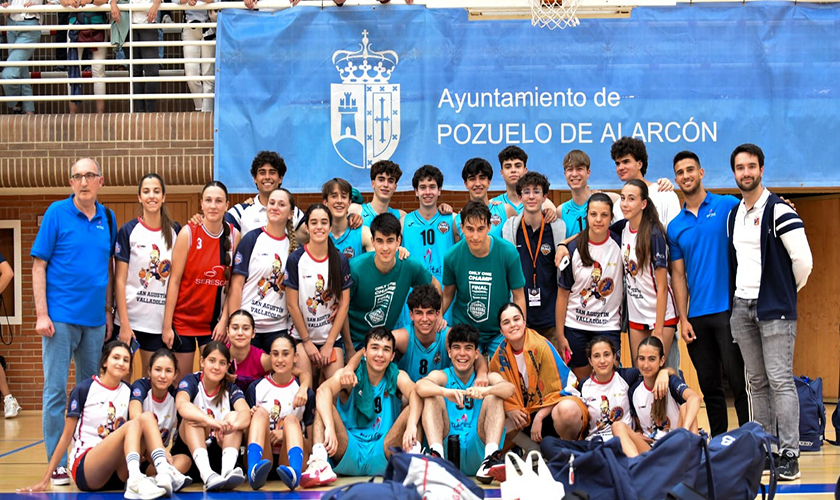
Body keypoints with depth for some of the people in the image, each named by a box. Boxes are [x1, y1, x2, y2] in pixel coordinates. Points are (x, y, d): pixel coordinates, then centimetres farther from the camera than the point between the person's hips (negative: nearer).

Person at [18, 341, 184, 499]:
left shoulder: (127, 391, 14)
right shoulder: (84, 389, 0)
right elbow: (66, 436, 1)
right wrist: (45, 480, 0)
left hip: (118, 474, 4)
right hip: (84, 469, -4)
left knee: (147, 417, -20)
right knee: (133, 424, -29)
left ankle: (164, 474, -43)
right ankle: (135, 483, -53)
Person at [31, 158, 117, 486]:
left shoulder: (107, 218, 8)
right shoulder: (57, 213, -4)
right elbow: (39, 265, -5)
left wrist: (108, 310, 12)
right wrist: (41, 314, -12)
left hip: (95, 319, 5)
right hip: (61, 317, -4)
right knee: (55, 391, -3)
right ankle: (57, 463, 3)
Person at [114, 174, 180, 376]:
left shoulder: (175, 231, 6)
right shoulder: (128, 231, -2)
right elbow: (120, 281, -5)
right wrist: (124, 325, -9)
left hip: (160, 320, 3)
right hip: (129, 317, -2)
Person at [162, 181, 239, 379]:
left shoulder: (234, 235, -2)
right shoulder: (188, 233, -10)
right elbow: (174, 280, -9)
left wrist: (225, 320, -3)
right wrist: (167, 325, -11)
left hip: (214, 321, 2)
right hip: (184, 318, -2)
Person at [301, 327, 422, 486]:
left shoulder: (397, 377, 5)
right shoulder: (350, 376, 0)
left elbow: (415, 394, -18)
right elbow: (323, 390, -22)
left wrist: (411, 425, -41)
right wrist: (329, 427, -41)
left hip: (381, 457, 0)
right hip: (349, 453, 0)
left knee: (412, 410, -16)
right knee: (324, 406, -18)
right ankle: (319, 463, -41)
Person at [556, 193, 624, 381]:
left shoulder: (619, 244, -4)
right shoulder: (573, 249, -5)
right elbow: (563, 294, -1)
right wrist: (560, 335, -2)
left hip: (609, 326, 0)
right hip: (576, 326, 0)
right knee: (582, 381, 7)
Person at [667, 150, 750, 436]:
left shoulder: (728, 206, 2)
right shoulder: (675, 227, 11)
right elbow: (678, 276, 10)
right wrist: (683, 319, 3)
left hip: (728, 308, -4)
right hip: (697, 316, 4)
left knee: (737, 378, -5)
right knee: (709, 386, 9)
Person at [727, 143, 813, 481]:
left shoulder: (778, 210, -9)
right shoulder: (734, 215, 13)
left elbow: (803, 258, -13)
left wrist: (789, 289, 0)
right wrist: (736, 297, 15)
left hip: (774, 307, -7)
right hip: (741, 307, 7)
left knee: (780, 381, -9)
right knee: (757, 383, 10)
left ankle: (790, 456, -7)